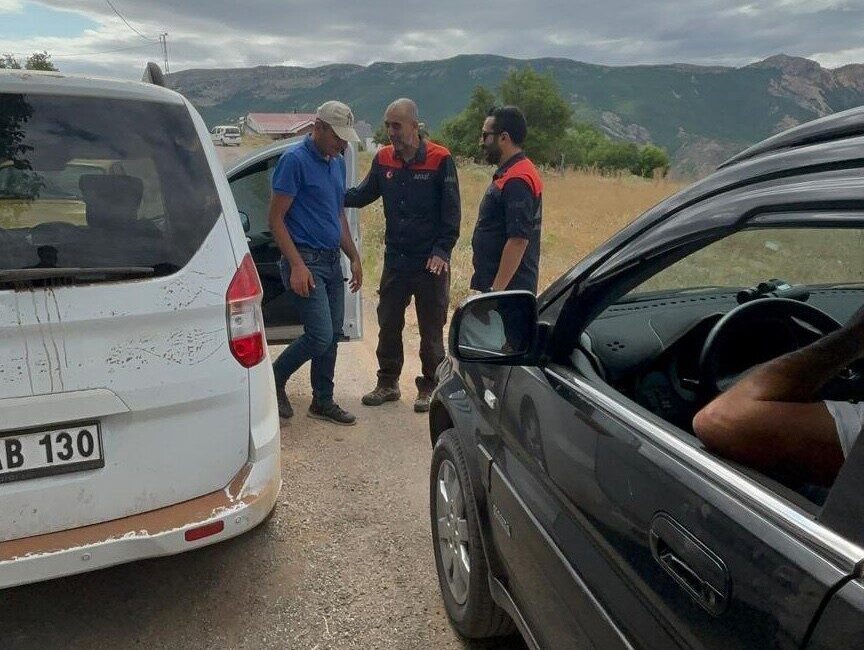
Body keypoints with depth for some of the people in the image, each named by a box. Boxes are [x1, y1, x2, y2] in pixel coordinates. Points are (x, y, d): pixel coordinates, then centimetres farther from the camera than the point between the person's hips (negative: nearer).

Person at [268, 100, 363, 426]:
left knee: (333, 335, 11)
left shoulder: (337, 163, 14)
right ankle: (273, 380, 12)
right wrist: (297, 265, -20)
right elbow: (275, 218, -13)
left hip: (332, 261, 8)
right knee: (320, 336, -11)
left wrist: (354, 258, 17)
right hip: (306, 261, -8)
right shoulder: (294, 160, -11)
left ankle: (323, 401, 23)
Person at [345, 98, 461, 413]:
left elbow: (452, 212, -8)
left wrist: (442, 251, -14)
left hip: (431, 262, -4)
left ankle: (429, 387, 22)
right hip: (395, 259, 5)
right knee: (388, 324, 13)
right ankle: (388, 383, 29)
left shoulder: (440, 160, -9)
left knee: (431, 329, 7)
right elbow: (362, 195, 13)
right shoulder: (384, 159, 4)